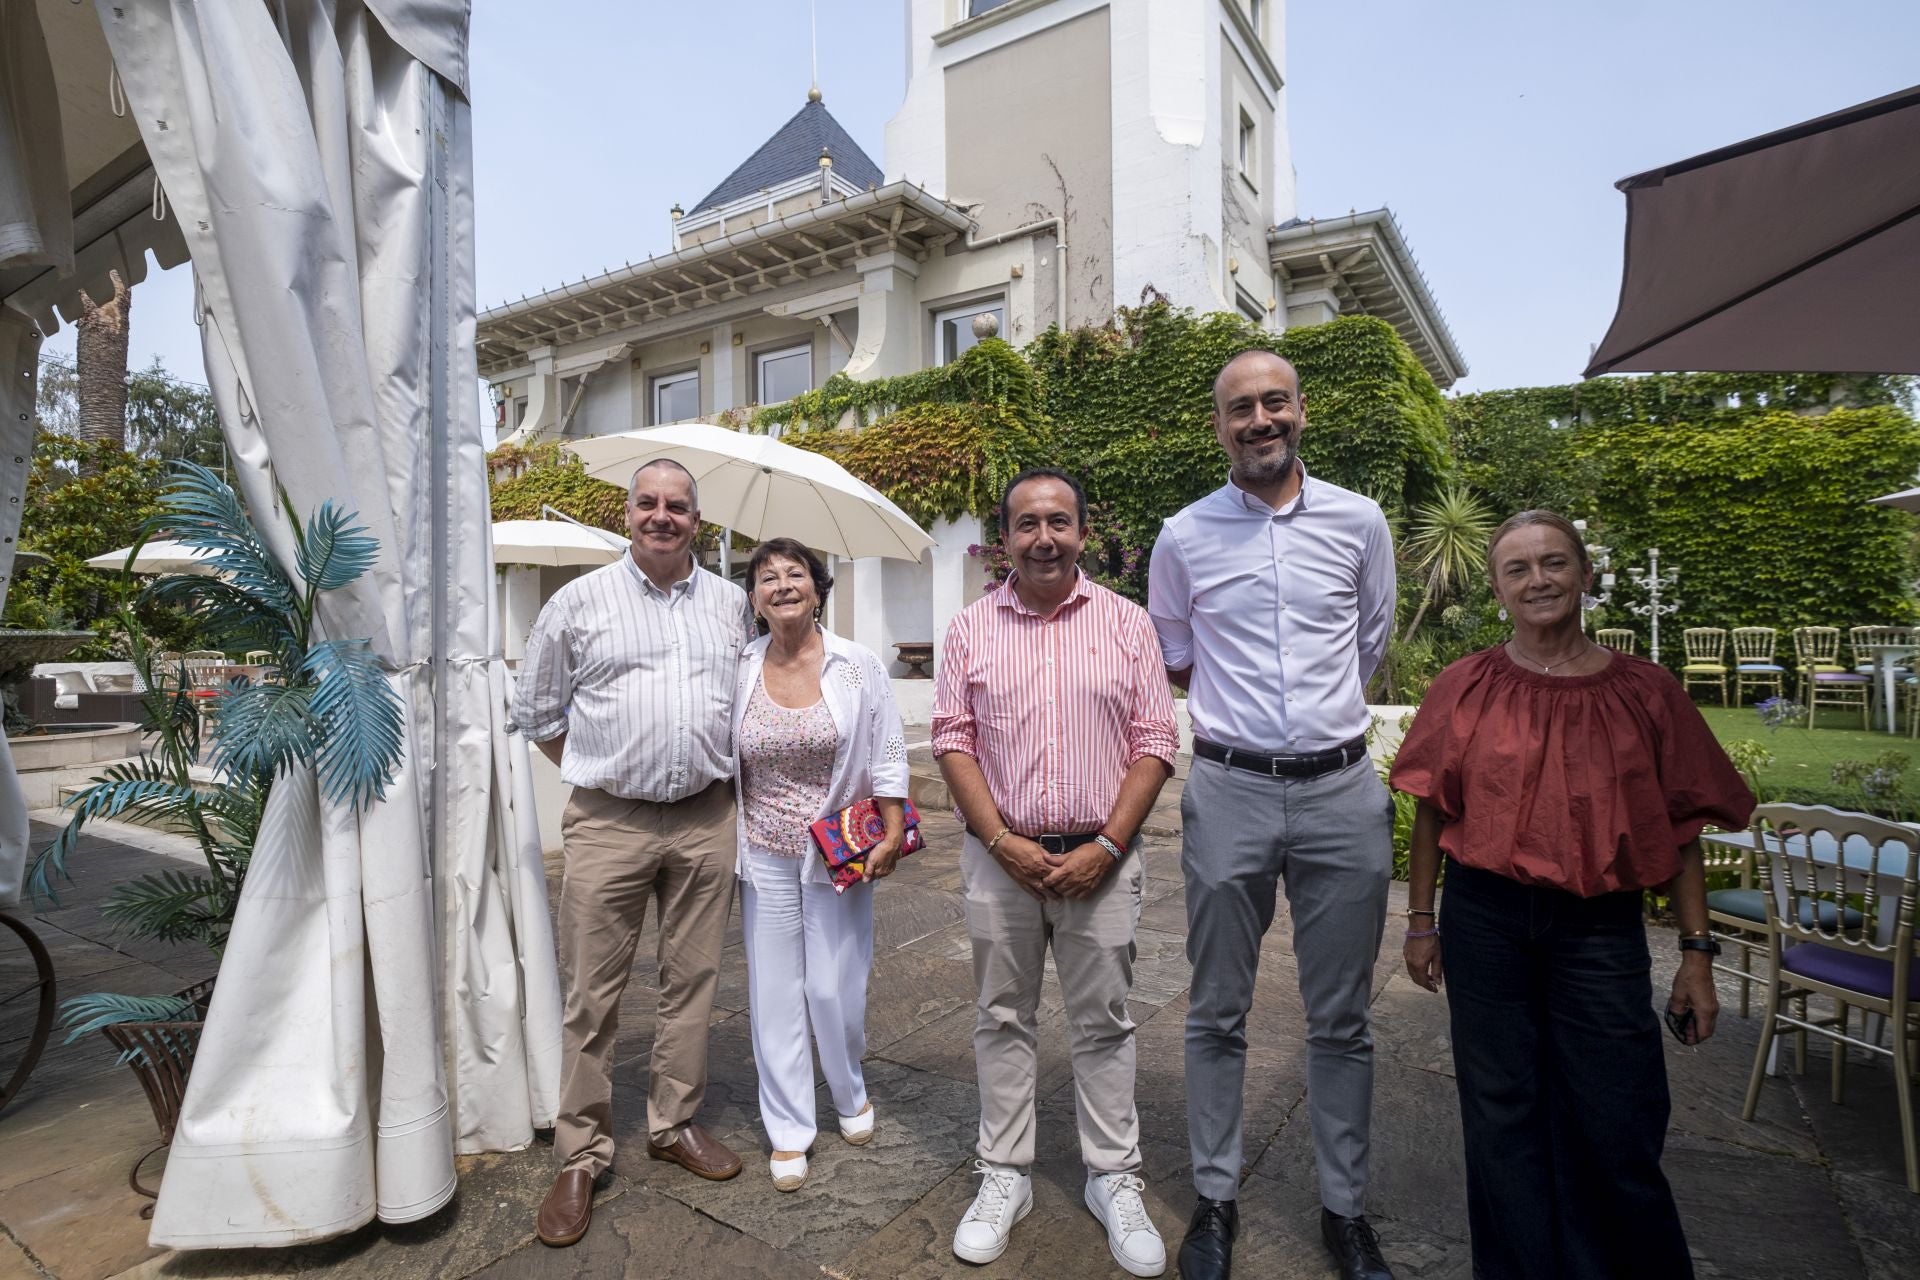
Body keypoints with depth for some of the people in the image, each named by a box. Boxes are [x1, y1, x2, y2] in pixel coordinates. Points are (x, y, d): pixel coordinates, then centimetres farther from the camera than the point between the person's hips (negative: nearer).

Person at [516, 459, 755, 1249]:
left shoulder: (731, 604, 8)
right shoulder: (580, 602, 1)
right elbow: (536, 712, 8)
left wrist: (715, 768, 11)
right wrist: (600, 771, 4)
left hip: (706, 819, 3)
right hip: (608, 822, -2)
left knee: (692, 981, 11)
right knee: (592, 994, 4)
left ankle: (675, 1124, 30)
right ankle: (581, 1156, 21)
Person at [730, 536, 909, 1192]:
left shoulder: (858, 666, -5)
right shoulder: (740, 671, -1)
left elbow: (888, 757, -1)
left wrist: (891, 837, -6)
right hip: (765, 854, 2)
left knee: (835, 987, 4)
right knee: (775, 992, 8)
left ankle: (851, 1094, 36)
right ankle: (789, 1132, 27)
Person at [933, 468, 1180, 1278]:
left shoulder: (1127, 624, 0)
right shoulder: (971, 628, 2)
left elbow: (1155, 744, -2)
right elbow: (953, 742, -1)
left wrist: (1106, 846, -10)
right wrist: (1002, 840, -9)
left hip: (1098, 858, 0)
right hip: (999, 856, 1)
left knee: (1103, 1023, 11)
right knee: (1002, 1020, 13)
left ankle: (1114, 1180, 30)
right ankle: (1004, 1177, 31)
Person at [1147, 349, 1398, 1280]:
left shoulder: (1359, 522, 4)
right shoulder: (1183, 538, 2)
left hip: (1343, 791, 1)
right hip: (1230, 792, -1)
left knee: (1341, 1020, 13)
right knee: (1218, 1014, 10)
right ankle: (1214, 1201, 29)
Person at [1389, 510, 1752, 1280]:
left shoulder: (1644, 692, 0)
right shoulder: (1465, 688, -2)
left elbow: (1681, 830, 3)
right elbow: (1431, 811, 3)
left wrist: (1696, 953, 1)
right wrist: (1420, 920, 4)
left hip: (1600, 930, 0)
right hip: (1486, 922, 0)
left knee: (1617, 1129, 7)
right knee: (1502, 1116, 13)